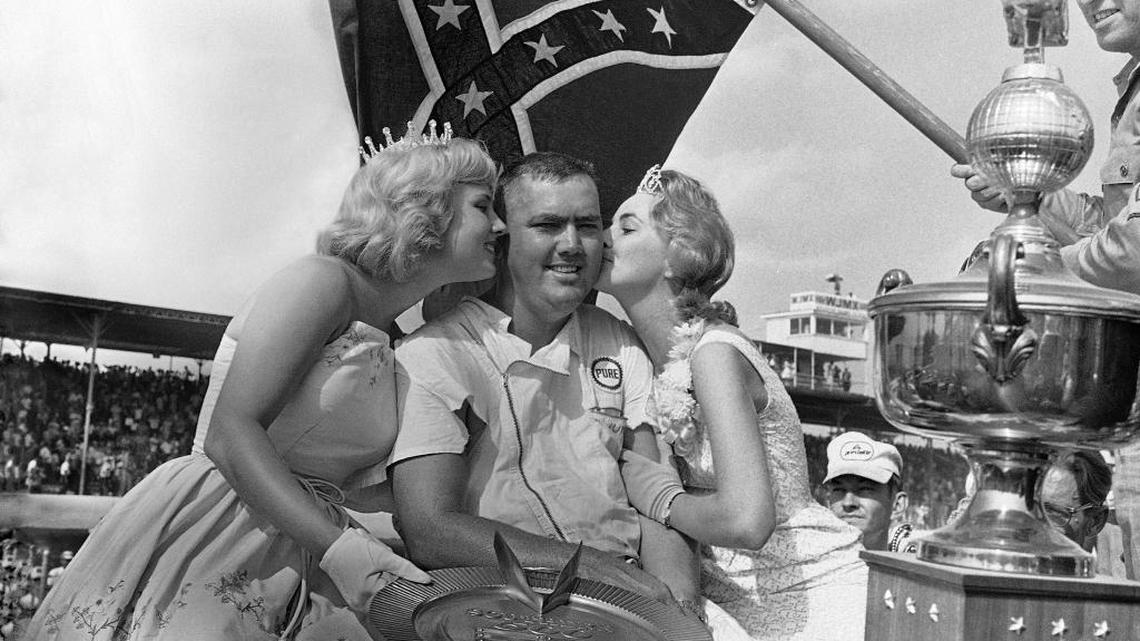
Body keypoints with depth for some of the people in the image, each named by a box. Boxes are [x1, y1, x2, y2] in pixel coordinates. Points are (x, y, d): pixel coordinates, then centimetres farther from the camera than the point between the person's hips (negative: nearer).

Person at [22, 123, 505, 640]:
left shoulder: (396, 345, 14)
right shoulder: (322, 280, -11)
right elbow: (229, 432, -20)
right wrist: (338, 544, -29)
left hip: (296, 568, 7)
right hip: (206, 533, -7)